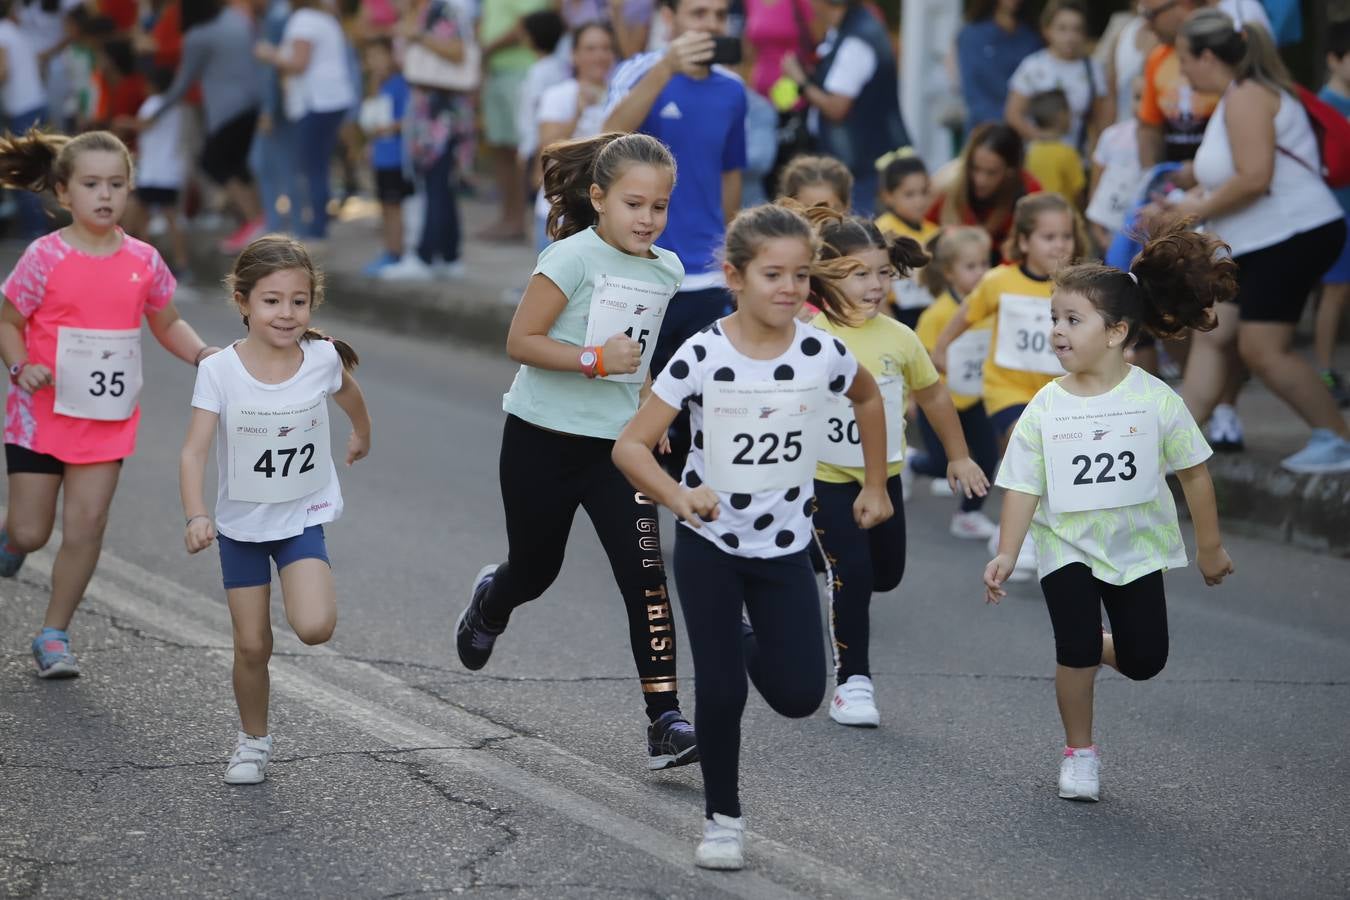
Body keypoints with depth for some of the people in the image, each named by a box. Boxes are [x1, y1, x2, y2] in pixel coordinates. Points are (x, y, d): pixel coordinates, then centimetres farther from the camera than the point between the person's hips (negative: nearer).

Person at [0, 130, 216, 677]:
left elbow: (167, 323, 14)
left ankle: (54, 635, 10)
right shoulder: (46, 257, -10)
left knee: (85, 529, -3)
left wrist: (201, 353, -5)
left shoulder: (143, 262, 0)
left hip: (106, 422, 2)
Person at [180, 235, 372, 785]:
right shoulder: (219, 372, -18)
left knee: (314, 628, -21)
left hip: (302, 516, 0)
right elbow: (194, 453, -22)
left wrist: (362, 438, 31)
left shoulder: (323, 359, -13)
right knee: (252, 646, 4)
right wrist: (196, 516, -38)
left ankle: (311, 592, 15)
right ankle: (253, 740, 28)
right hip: (241, 522, 0)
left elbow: (350, 397, 12)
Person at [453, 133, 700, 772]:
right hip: (542, 440, -3)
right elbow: (520, 342, -17)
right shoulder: (573, 258, -16)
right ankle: (490, 604, 54)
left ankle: (665, 721, -14)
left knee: (646, 576, -13)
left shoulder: (666, 271, 4)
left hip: (616, 444, 4)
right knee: (534, 570, 15)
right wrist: (596, 360, -27)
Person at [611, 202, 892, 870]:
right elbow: (631, 446, -18)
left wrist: (875, 485, 15)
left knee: (799, 696, -1)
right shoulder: (702, 356, -19)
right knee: (721, 691, -5)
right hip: (709, 545, -2)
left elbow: (867, 398, 13)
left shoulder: (823, 354, -12)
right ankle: (722, 818, 16)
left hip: (785, 547, 2)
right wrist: (678, 497, -36)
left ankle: (745, 641, 33)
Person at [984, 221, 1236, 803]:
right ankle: (1079, 753, 8)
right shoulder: (1045, 408, -11)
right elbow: (1024, 486, -7)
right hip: (1067, 547, -1)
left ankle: (1101, 647, 37)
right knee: (1076, 653, -12)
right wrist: (1006, 554, -16)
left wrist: (1210, 547, 3)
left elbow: (1194, 473, -3)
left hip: (1136, 548, 1)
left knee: (1144, 662, 2)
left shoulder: (1155, 400, -13)